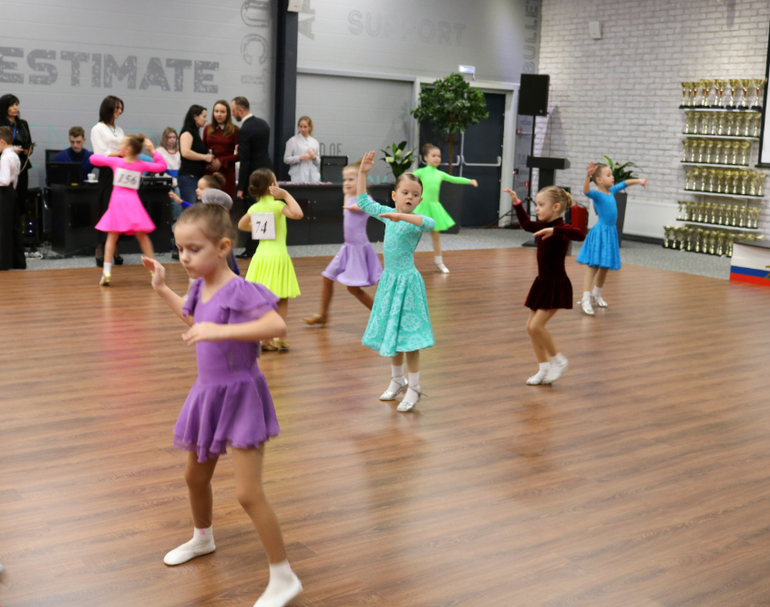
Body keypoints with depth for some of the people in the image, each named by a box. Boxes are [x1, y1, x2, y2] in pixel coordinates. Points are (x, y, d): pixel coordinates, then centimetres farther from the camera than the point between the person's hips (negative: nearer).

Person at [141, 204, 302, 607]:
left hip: (240, 396, -9)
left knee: (248, 493, -10)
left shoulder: (238, 290, -22)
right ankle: (202, 539, 54)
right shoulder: (201, 287, 4)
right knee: (195, 476, 25)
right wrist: (162, 289, 21)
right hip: (208, 393, 9)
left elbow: (277, 325, -36)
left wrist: (220, 330, -40)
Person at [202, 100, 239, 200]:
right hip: (209, 172, 3)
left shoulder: (234, 130, 0)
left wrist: (222, 161, -10)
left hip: (226, 172, -3)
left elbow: (240, 154, -3)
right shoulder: (207, 129, 12)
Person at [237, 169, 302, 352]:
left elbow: (241, 225, 22)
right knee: (282, 300, 4)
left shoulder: (254, 208, 6)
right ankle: (278, 338, 2)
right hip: (278, 255, -6)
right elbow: (298, 214, -27)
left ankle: (263, 339, 13)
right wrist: (287, 195, -17)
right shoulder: (277, 205, -13)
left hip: (261, 254, 6)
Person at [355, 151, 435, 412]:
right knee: (391, 332, 17)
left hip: (406, 281, -7)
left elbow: (430, 223, -38)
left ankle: (414, 388, 8)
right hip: (389, 278, 7)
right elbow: (363, 201, 18)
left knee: (408, 335, -4)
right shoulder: (388, 214, 5)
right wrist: (362, 173, 12)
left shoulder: (413, 220, -14)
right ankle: (397, 381, 33)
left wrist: (401, 216, -47)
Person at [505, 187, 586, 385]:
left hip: (556, 285, -9)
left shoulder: (561, 228, -18)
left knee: (536, 326, -14)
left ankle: (559, 360, 6)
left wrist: (554, 231, -47)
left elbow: (580, 235, -39)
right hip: (542, 283, 9)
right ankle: (544, 369, 20)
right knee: (531, 327, 9)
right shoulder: (543, 226, 6)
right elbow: (526, 224, 26)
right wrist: (516, 202, 20)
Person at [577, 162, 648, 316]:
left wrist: (638, 181, 30)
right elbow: (586, 191, -35)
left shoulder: (612, 191, 10)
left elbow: (624, 183, 28)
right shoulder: (597, 194, -13)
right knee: (593, 266, -9)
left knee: (605, 267, 15)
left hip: (611, 232, 8)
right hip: (600, 232, -8)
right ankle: (586, 300, -10)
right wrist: (588, 176, -48)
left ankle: (596, 294, 32)